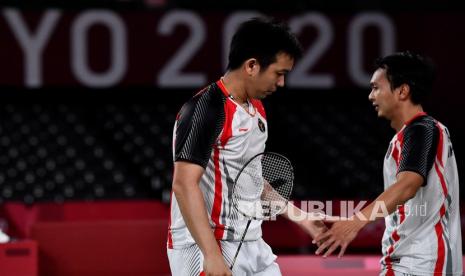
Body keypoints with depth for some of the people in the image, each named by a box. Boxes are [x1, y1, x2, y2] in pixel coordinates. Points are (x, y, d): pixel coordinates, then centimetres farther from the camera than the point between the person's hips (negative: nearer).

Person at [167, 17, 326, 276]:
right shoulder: (206, 109, -16)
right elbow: (185, 185, -23)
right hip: (204, 250, -9)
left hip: (253, 247, 9)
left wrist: (299, 216, 22)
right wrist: (212, 255, -29)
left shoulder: (257, 109, 12)